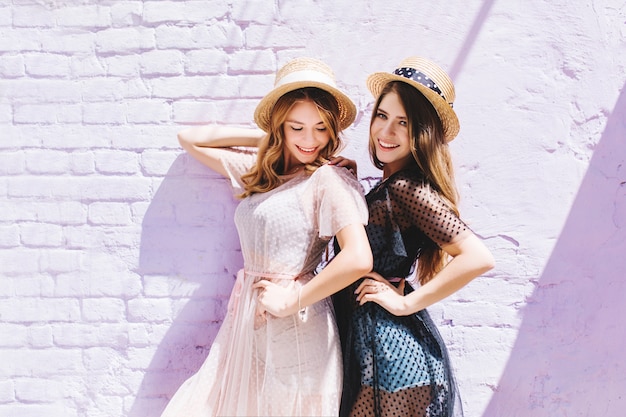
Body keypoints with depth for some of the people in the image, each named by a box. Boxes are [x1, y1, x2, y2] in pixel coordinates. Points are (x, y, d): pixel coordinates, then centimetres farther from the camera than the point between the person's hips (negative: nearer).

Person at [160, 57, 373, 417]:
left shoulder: (329, 179, -12)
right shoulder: (259, 170, 10)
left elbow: (359, 260, -23)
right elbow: (191, 139, 19)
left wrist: (290, 301, -13)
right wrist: (266, 138, 9)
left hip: (295, 331, -6)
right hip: (247, 325, 7)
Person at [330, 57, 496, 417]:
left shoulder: (407, 188, -20)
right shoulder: (391, 184, 7)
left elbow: (478, 258, -28)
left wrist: (406, 303, -21)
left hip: (388, 344, -9)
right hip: (366, 337, 9)